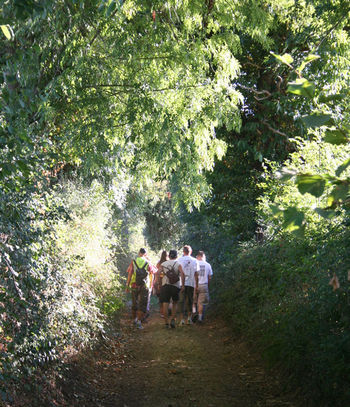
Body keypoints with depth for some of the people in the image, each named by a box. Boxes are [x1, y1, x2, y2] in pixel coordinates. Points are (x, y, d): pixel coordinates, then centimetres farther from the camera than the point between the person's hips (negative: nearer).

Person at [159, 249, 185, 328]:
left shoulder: (163, 264, 8)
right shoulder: (178, 264, 1)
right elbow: (182, 274, -14)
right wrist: (183, 285, -13)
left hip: (165, 286, 1)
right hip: (176, 286, 0)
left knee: (165, 305, 2)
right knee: (175, 304, 17)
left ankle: (166, 323, 1)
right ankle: (173, 320, 5)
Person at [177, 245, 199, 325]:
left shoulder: (179, 260, 0)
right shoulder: (194, 261, 3)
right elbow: (196, 273, 2)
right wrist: (196, 284, 9)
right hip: (191, 283, 1)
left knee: (182, 301, 1)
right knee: (190, 301, 15)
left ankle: (182, 319, -4)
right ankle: (189, 318, 19)